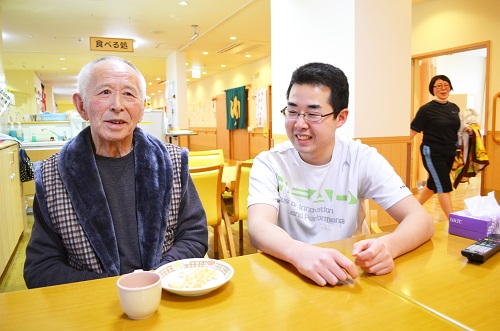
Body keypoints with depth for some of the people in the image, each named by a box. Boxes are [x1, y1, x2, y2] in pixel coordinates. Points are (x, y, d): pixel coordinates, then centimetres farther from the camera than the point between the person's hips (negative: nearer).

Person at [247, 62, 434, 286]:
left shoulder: (363, 160, -6)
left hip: (348, 275, 1)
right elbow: (258, 227, -23)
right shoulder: (269, 163, -8)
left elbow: (421, 220, -11)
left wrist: (388, 246, -32)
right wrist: (300, 253, -43)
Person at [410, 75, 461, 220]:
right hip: (432, 153, -7)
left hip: (449, 154, 7)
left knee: (433, 185, 16)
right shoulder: (426, 109, -11)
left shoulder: (454, 108, 7)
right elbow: (413, 131, -13)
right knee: (444, 186, -7)